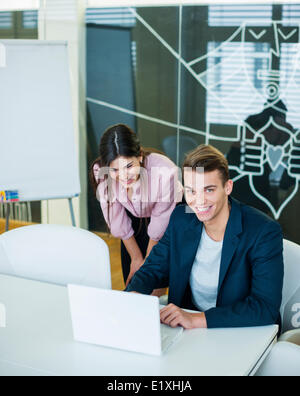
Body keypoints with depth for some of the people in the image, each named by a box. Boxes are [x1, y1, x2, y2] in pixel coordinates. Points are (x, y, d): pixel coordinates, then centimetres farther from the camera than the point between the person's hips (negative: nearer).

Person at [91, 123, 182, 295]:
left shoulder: (165, 171, -39)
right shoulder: (100, 172, -28)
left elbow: (159, 228, -23)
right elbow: (118, 222, -13)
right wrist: (136, 258, -4)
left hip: (170, 215, -3)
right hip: (134, 218, 3)